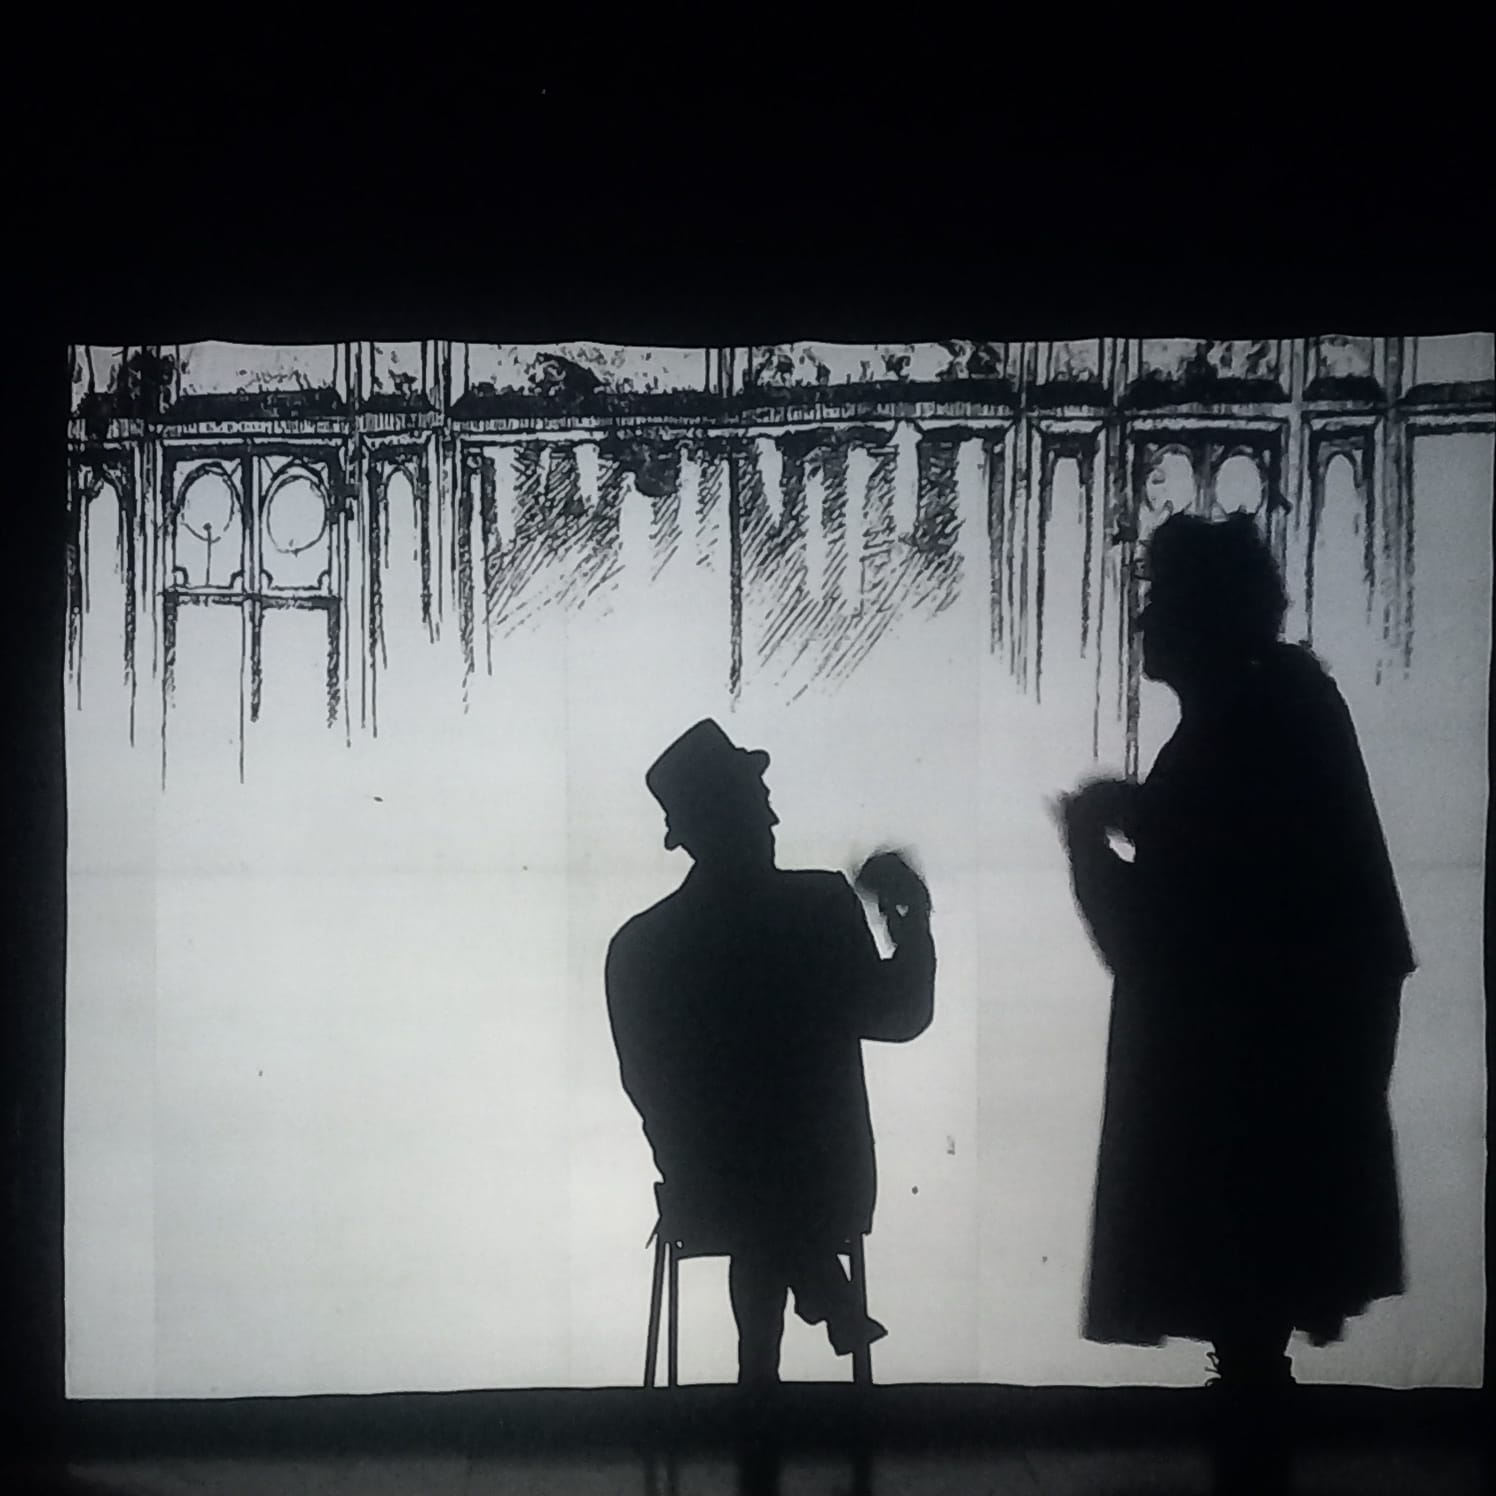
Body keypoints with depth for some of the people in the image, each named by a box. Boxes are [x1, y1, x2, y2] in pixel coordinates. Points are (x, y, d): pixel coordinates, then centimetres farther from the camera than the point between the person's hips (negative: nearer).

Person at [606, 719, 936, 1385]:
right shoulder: (823, 907, -18)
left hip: (705, 1196, 1)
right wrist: (914, 919, 9)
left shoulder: (637, 947, -11)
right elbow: (902, 1016, -7)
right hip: (824, 1187, -1)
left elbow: (645, 1087, 1)